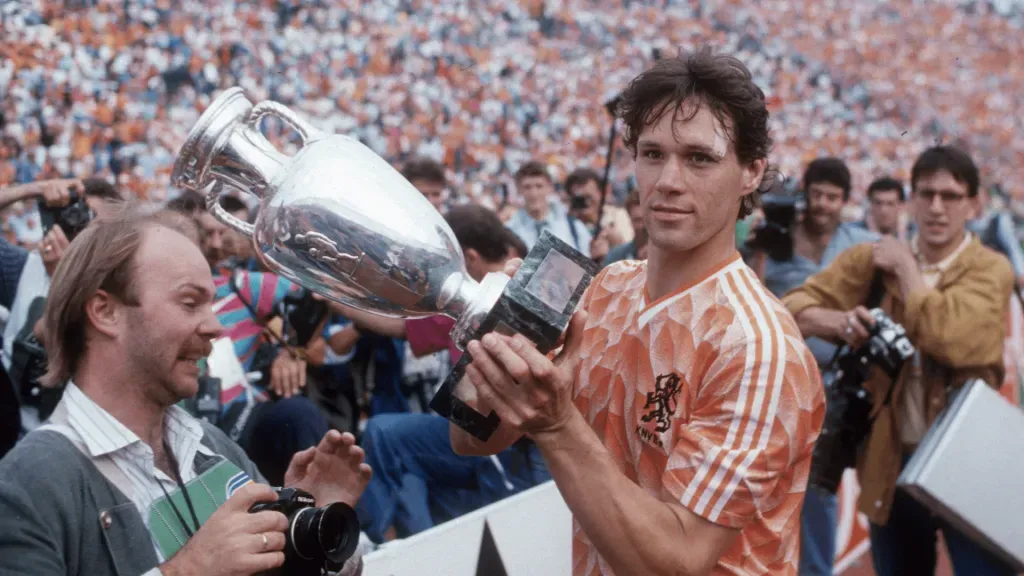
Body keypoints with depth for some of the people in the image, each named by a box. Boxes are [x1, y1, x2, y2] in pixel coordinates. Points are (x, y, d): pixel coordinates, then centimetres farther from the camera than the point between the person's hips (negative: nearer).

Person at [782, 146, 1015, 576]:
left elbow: (949, 337, -25)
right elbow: (794, 306, -2)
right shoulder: (871, 259, 4)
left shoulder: (990, 270, -7)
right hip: (892, 461, 4)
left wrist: (905, 266, -12)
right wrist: (836, 321, -23)